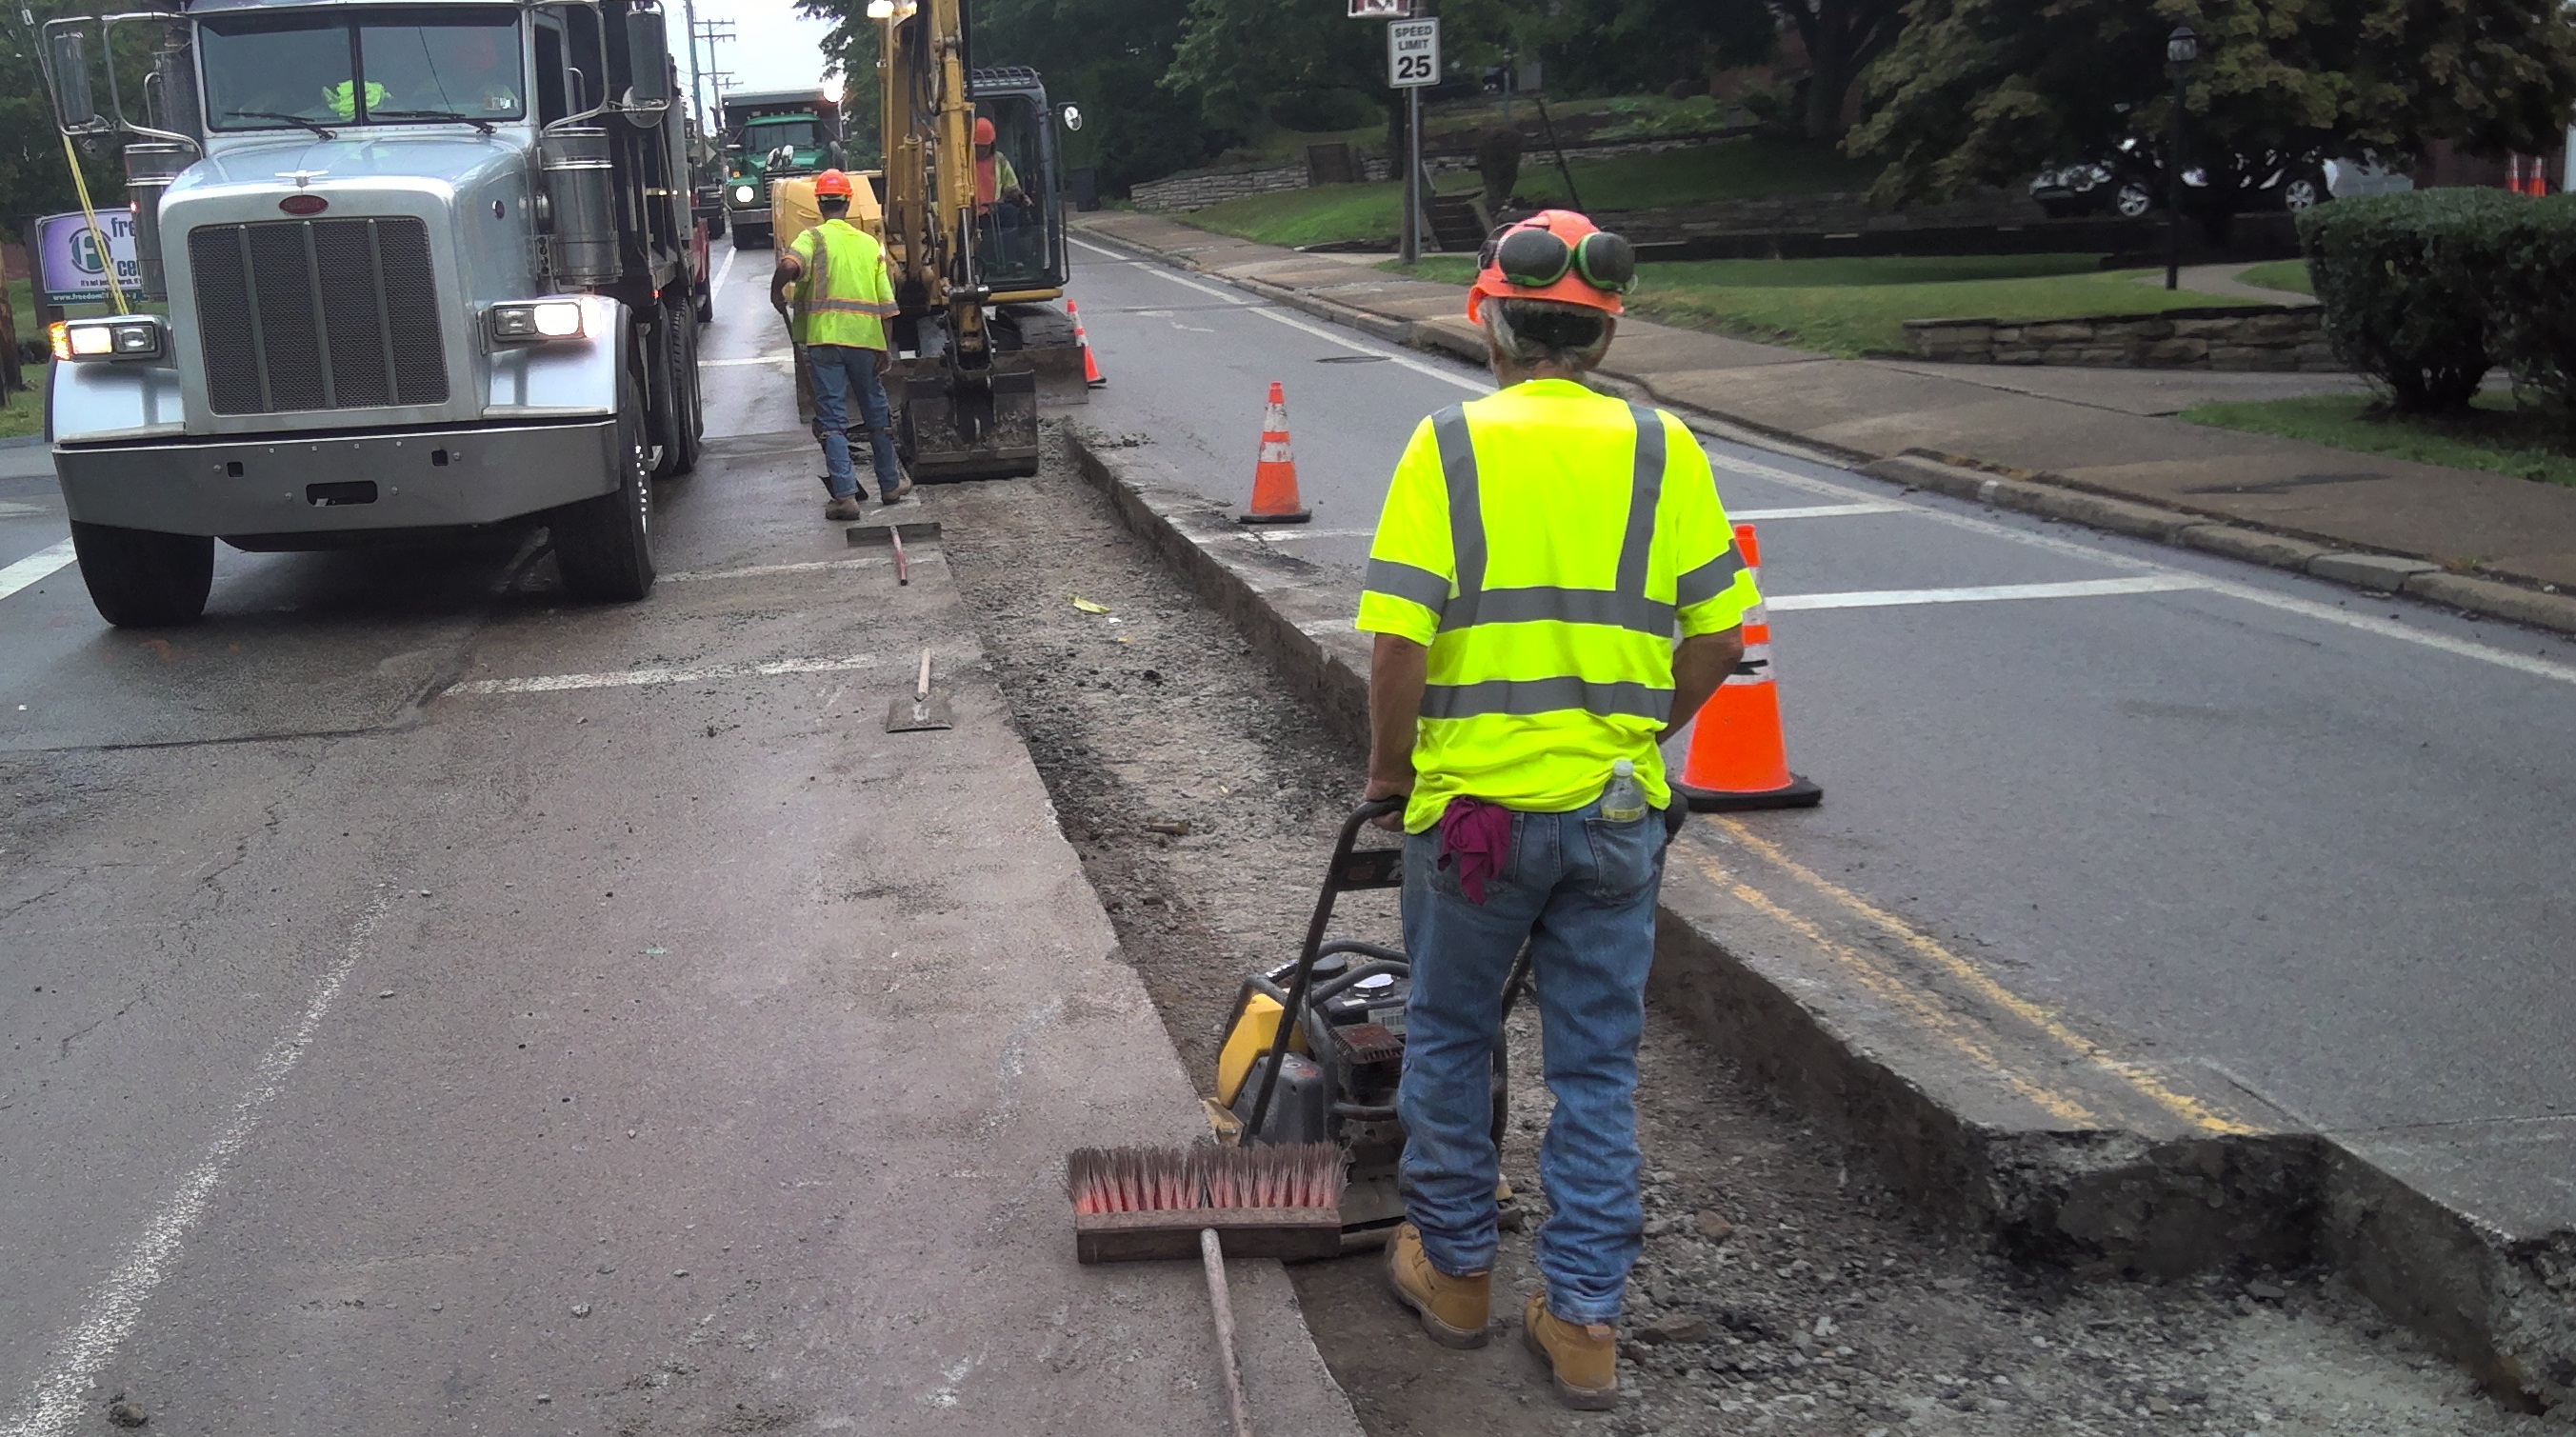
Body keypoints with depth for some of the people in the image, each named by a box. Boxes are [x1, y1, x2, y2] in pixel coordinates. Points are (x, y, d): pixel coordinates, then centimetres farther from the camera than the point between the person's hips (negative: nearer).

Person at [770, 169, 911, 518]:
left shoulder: (814, 237, -2)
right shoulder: (871, 244, 9)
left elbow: (790, 264, -24)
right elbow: (885, 303, 7)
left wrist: (776, 293, -6)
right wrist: (886, 350, 12)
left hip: (824, 339, -3)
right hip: (865, 339, 3)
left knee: (833, 419, 0)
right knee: (876, 412, 18)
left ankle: (845, 496, -6)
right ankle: (891, 484, 28)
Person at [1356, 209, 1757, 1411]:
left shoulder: (1450, 446, -9)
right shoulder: (1664, 452, -1)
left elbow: (1399, 644, -14)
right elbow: (1716, 641, 1)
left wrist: (1387, 773, 2)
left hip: (1473, 806, -2)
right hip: (1617, 813, 2)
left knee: (1449, 1040, 18)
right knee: (1596, 1066, 13)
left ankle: (1454, 1270, 32)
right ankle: (1583, 1321, 20)